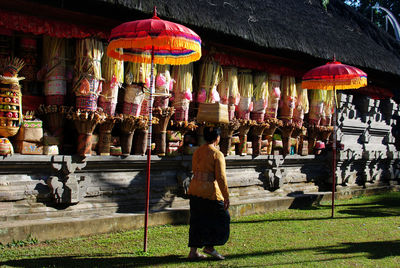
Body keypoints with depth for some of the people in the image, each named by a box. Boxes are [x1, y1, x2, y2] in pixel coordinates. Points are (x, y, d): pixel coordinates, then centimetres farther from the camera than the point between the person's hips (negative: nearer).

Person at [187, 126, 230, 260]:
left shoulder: (197, 152, 8)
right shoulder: (217, 154, -13)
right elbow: (221, 177, -15)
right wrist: (226, 197, -11)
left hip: (194, 189, 7)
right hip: (210, 192, -7)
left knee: (197, 220, 13)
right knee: (221, 218, 10)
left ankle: (193, 251, 15)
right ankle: (209, 246, 11)